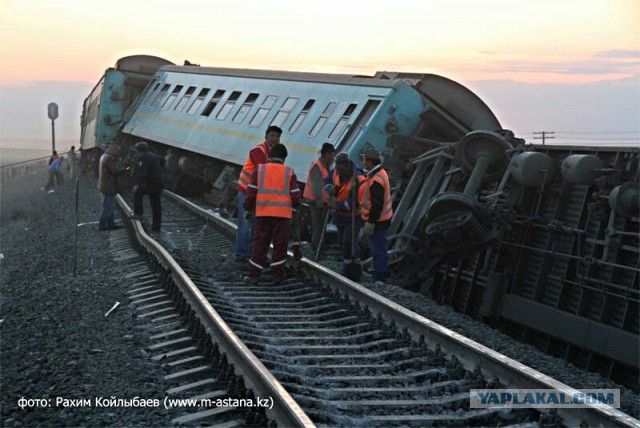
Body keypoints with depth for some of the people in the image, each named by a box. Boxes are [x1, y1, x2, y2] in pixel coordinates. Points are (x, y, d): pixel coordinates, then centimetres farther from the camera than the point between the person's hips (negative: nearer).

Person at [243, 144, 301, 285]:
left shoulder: (260, 169, 5)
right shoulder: (289, 172, 3)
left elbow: (252, 191, 3)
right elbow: (295, 196, 1)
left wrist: (249, 208, 14)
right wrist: (296, 204, 22)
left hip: (263, 213, 1)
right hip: (283, 213, -1)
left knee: (260, 243, 6)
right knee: (280, 244, 7)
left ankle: (253, 274, 6)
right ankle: (277, 275, 10)